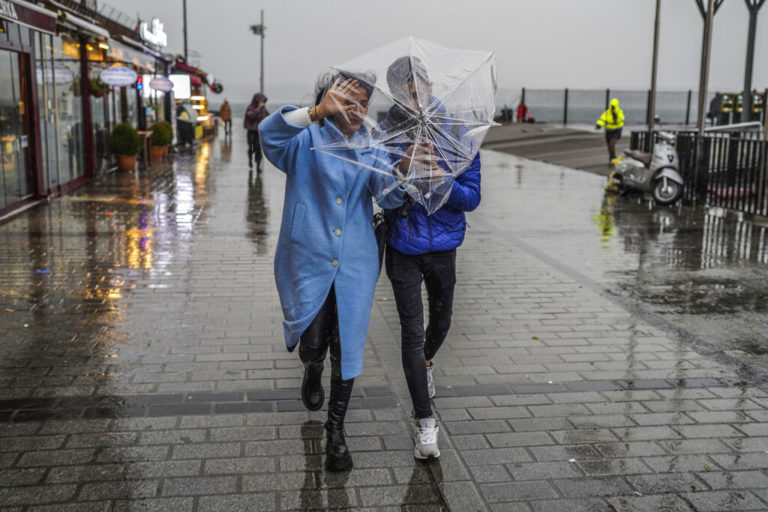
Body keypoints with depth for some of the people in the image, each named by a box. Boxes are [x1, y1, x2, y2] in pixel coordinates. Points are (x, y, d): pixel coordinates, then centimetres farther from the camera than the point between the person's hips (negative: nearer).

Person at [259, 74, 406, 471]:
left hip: (354, 263, 3)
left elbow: (387, 195, -7)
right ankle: (312, 372, 40)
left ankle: (336, 431, 20)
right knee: (313, 345, 0)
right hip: (308, 259, -2)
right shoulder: (307, 140, -3)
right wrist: (317, 112, -41)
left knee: (347, 346, 4)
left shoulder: (370, 147, 8)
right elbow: (270, 132, -26)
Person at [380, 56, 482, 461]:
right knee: (412, 331, -4)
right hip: (403, 249, -2)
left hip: (444, 246, 2)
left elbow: (472, 197, -7)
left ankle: (426, 362, 56)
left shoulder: (458, 135, -8)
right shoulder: (385, 136, -10)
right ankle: (425, 423, 6)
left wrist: (440, 181, -25)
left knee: (441, 321, 21)